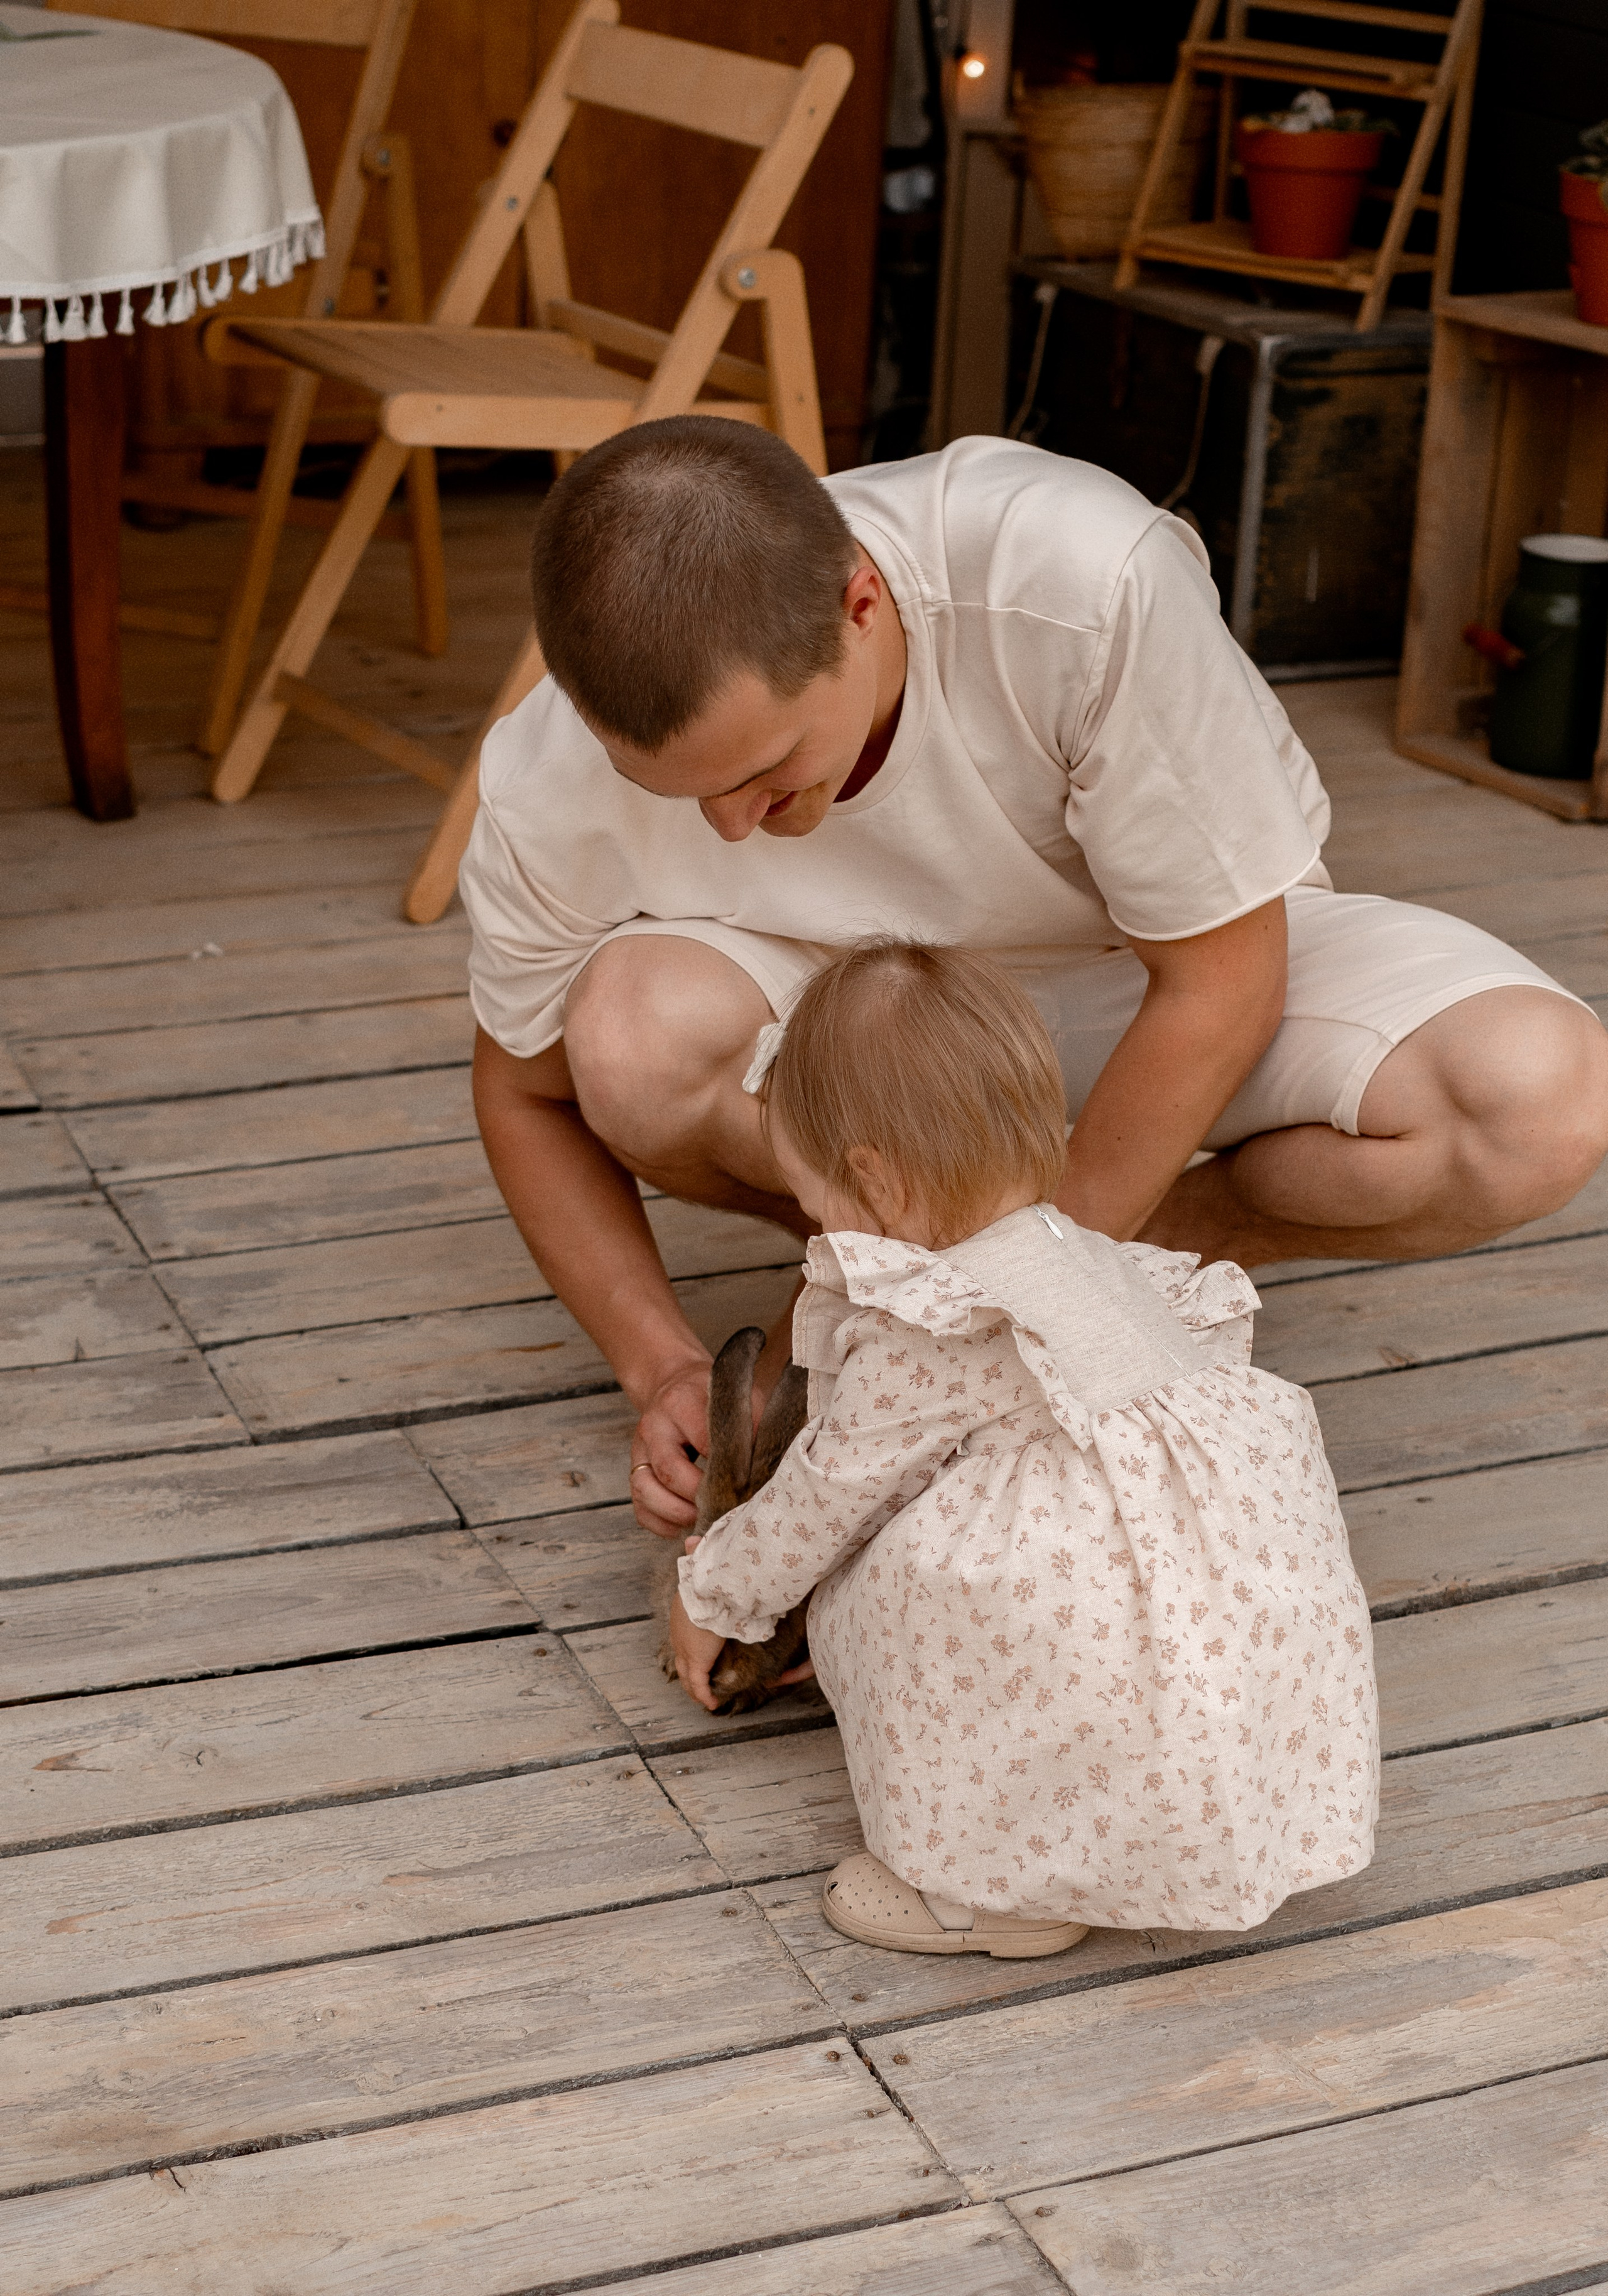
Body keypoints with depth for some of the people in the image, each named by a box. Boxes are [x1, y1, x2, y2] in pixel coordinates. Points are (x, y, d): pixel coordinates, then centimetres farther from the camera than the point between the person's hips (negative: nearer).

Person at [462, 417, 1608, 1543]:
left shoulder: (1083, 580, -38)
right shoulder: (551, 788, -27)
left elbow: (1218, 985, -25)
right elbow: (529, 1093, -7)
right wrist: (665, 1364, -20)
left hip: (1178, 956, -1)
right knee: (633, 1041, -34)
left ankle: (1167, 1237, -2)